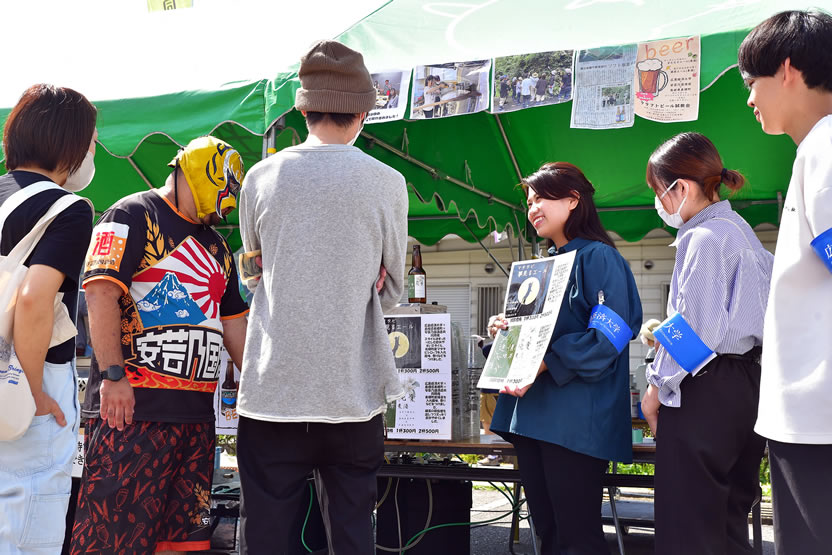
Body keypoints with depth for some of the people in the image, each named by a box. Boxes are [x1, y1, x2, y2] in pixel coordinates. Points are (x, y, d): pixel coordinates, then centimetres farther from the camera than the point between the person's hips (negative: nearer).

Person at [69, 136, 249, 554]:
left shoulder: (216, 245, 22)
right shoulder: (134, 216, -3)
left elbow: (233, 323, 26)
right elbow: (102, 293, -14)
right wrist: (113, 375, -21)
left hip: (196, 411, 8)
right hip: (131, 408, -8)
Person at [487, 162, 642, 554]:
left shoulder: (597, 258, -8)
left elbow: (609, 335, -18)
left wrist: (545, 364, -21)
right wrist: (506, 331, 6)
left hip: (576, 417, -8)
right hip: (533, 414, 8)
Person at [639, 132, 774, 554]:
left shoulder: (702, 239, -14)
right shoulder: (740, 230, 15)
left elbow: (694, 329, -18)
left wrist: (657, 387, -9)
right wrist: (667, 331, 16)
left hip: (704, 391, -10)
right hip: (746, 385, 10)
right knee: (728, 521, 13)